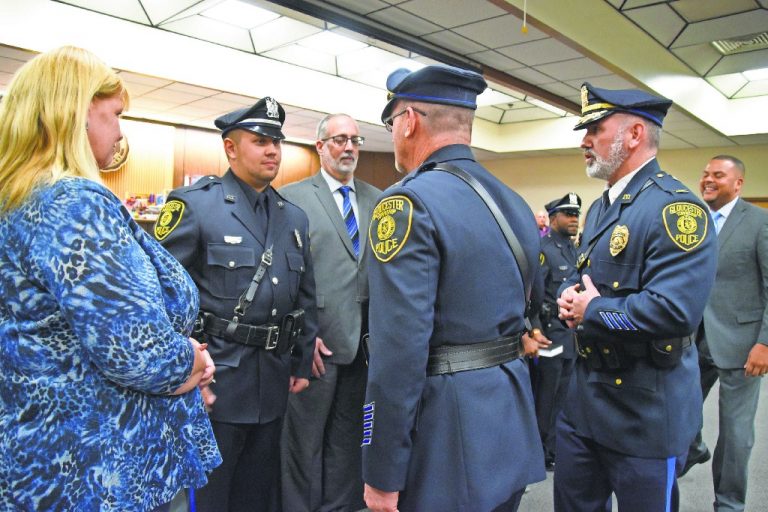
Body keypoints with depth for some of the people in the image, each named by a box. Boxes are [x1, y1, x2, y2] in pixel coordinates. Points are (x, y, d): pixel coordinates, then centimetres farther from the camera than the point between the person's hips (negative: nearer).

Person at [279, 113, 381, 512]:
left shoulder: (376, 199, 10)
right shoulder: (292, 197, -3)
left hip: (362, 340, 5)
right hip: (315, 341, -4)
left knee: (347, 437, 17)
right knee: (305, 439, 8)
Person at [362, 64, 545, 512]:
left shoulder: (409, 202, -18)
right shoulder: (517, 204, 8)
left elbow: (400, 349, -23)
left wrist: (383, 474, -15)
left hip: (445, 432, -8)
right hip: (513, 424, 8)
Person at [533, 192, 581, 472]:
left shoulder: (576, 250, 14)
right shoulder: (542, 249, -12)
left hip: (574, 337, 8)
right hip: (551, 334, -8)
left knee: (563, 398, 16)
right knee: (545, 400, 4)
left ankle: (558, 448, 29)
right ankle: (542, 454, 18)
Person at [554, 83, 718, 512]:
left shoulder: (675, 207, -19)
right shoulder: (601, 207, 11)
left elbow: (675, 310, -31)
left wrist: (592, 311, -18)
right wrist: (569, 294, -4)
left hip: (647, 410, -8)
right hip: (585, 396, 9)